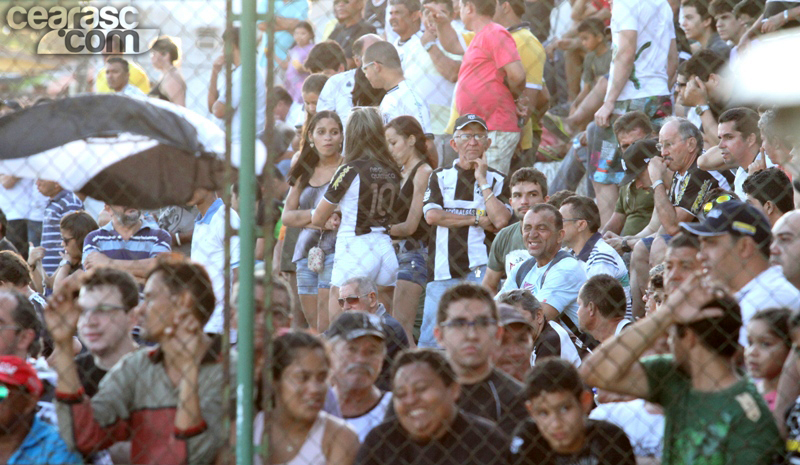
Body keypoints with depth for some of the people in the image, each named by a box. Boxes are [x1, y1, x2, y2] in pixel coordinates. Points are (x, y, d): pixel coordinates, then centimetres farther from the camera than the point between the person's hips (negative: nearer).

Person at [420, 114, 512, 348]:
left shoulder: (496, 180, 10)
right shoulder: (440, 176, 13)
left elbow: (500, 220, -6)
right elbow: (432, 215, -3)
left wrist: (482, 181, -4)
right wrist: (478, 219, -4)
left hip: (478, 268, -1)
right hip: (443, 269, 1)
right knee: (430, 336, -3)